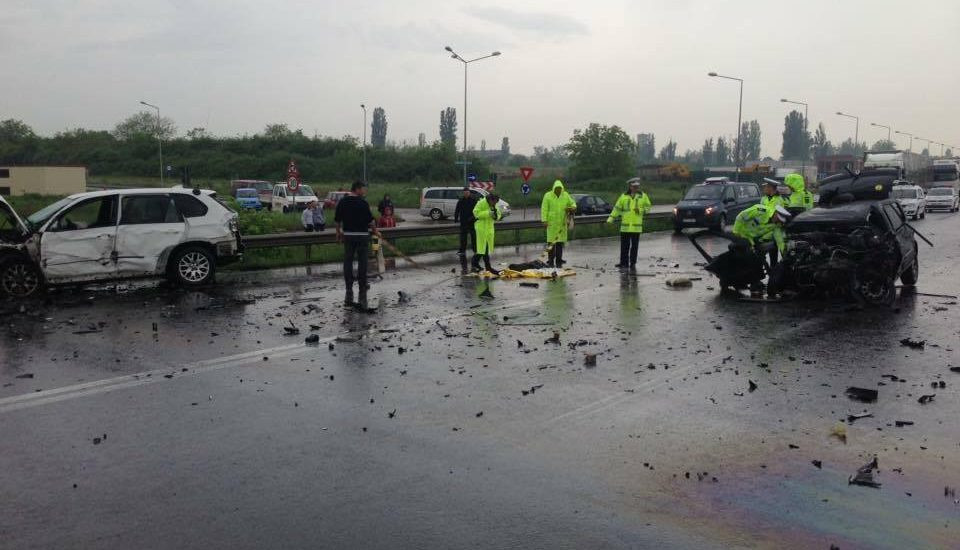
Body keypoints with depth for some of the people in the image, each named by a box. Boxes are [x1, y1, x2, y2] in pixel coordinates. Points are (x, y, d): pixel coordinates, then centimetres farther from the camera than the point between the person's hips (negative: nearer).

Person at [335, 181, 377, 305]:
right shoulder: (363, 203, -10)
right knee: (362, 262, 6)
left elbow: (337, 220, 6)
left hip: (348, 235, 4)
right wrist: (375, 231, 6)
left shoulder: (342, 202, 2)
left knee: (347, 262, 5)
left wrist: (339, 233, 17)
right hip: (362, 235, -3)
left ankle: (349, 291, 3)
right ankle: (362, 287, 13)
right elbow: (370, 220, -8)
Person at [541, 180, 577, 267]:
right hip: (551, 223, -3)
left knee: (560, 242, 5)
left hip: (562, 223, 3)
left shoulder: (566, 195, 5)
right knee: (551, 242, -4)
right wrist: (544, 220, -12)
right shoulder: (548, 195, -4)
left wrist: (573, 208, -7)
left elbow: (572, 203, 16)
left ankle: (559, 261, 12)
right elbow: (544, 209, -5)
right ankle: (550, 261, 4)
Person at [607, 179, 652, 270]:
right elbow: (617, 208, 7)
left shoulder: (643, 196, 6)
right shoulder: (624, 196, 5)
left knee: (634, 246, 4)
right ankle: (624, 263, 13)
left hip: (636, 226, 0)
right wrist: (610, 219, 0)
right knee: (624, 246, 3)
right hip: (625, 226, 0)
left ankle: (633, 264, 13)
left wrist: (640, 210, -10)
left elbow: (648, 207, 9)